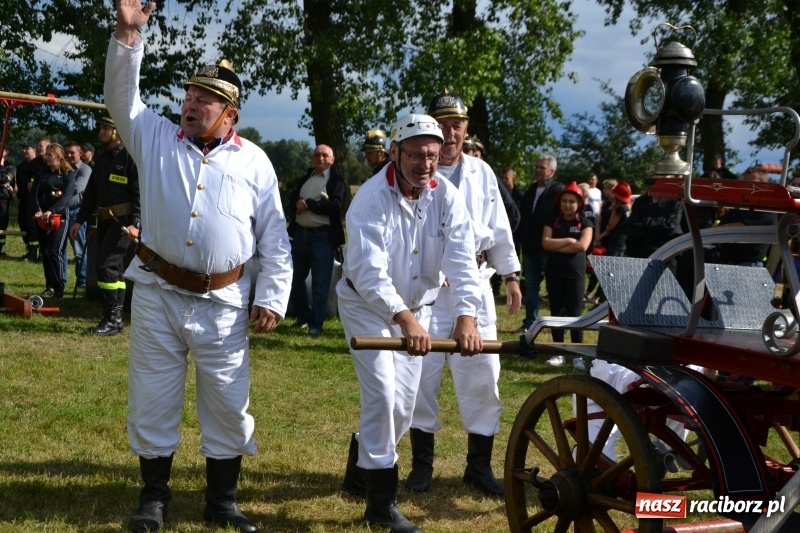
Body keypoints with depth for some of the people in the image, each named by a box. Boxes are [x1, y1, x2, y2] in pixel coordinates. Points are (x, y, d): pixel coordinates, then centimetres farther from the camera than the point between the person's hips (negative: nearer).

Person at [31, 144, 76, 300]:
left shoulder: (68, 174, 1)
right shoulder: (42, 175, 15)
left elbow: (67, 196, -12)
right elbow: (34, 195, 4)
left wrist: (51, 211, -26)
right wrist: (37, 211, -16)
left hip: (59, 216, -5)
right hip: (41, 218, 5)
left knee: (54, 252, -14)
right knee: (45, 253, 6)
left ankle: (59, 289, -13)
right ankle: (49, 287, 13)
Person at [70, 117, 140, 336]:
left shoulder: (130, 157, -10)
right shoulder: (102, 158, 15)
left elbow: (140, 193, -16)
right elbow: (91, 192, 20)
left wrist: (135, 223, -24)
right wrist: (80, 220, 16)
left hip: (122, 221, -8)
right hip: (104, 221, 8)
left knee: (105, 264, -14)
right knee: (115, 269, 11)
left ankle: (113, 318, -8)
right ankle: (113, 318, 17)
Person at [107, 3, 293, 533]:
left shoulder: (254, 161, 4)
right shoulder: (157, 139, 8)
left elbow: (275, 238, 5)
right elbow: (123, 97, -3)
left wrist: (273, 299, -2)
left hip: (223, 304, -1)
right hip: (157, 294, 1)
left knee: (229, 405, 5)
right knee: (152, 400, 7)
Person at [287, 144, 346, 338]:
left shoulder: (337, 181, -5)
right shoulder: (305, 178, 16)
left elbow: (335, 206, -17)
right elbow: (292, 198, 16)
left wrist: (308, 204, -16)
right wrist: (297, 205, -7)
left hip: (323, 237, -7)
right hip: (300, 234, 7)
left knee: (320, 283, -2)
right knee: (296, 279, 14)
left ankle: (316, 325, 5)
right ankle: (304, 317, 32)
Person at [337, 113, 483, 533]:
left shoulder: (447, 197, -13)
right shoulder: (372, 199, -26)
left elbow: (461, 260, -22)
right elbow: (368, 270, -36)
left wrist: (465, 316, -38)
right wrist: (404, 318, -50)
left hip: (417, 306, 5)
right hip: (367, 305, -5)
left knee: (403, 404, 11)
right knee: (383, 397, -15)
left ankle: (360, 468, 37)